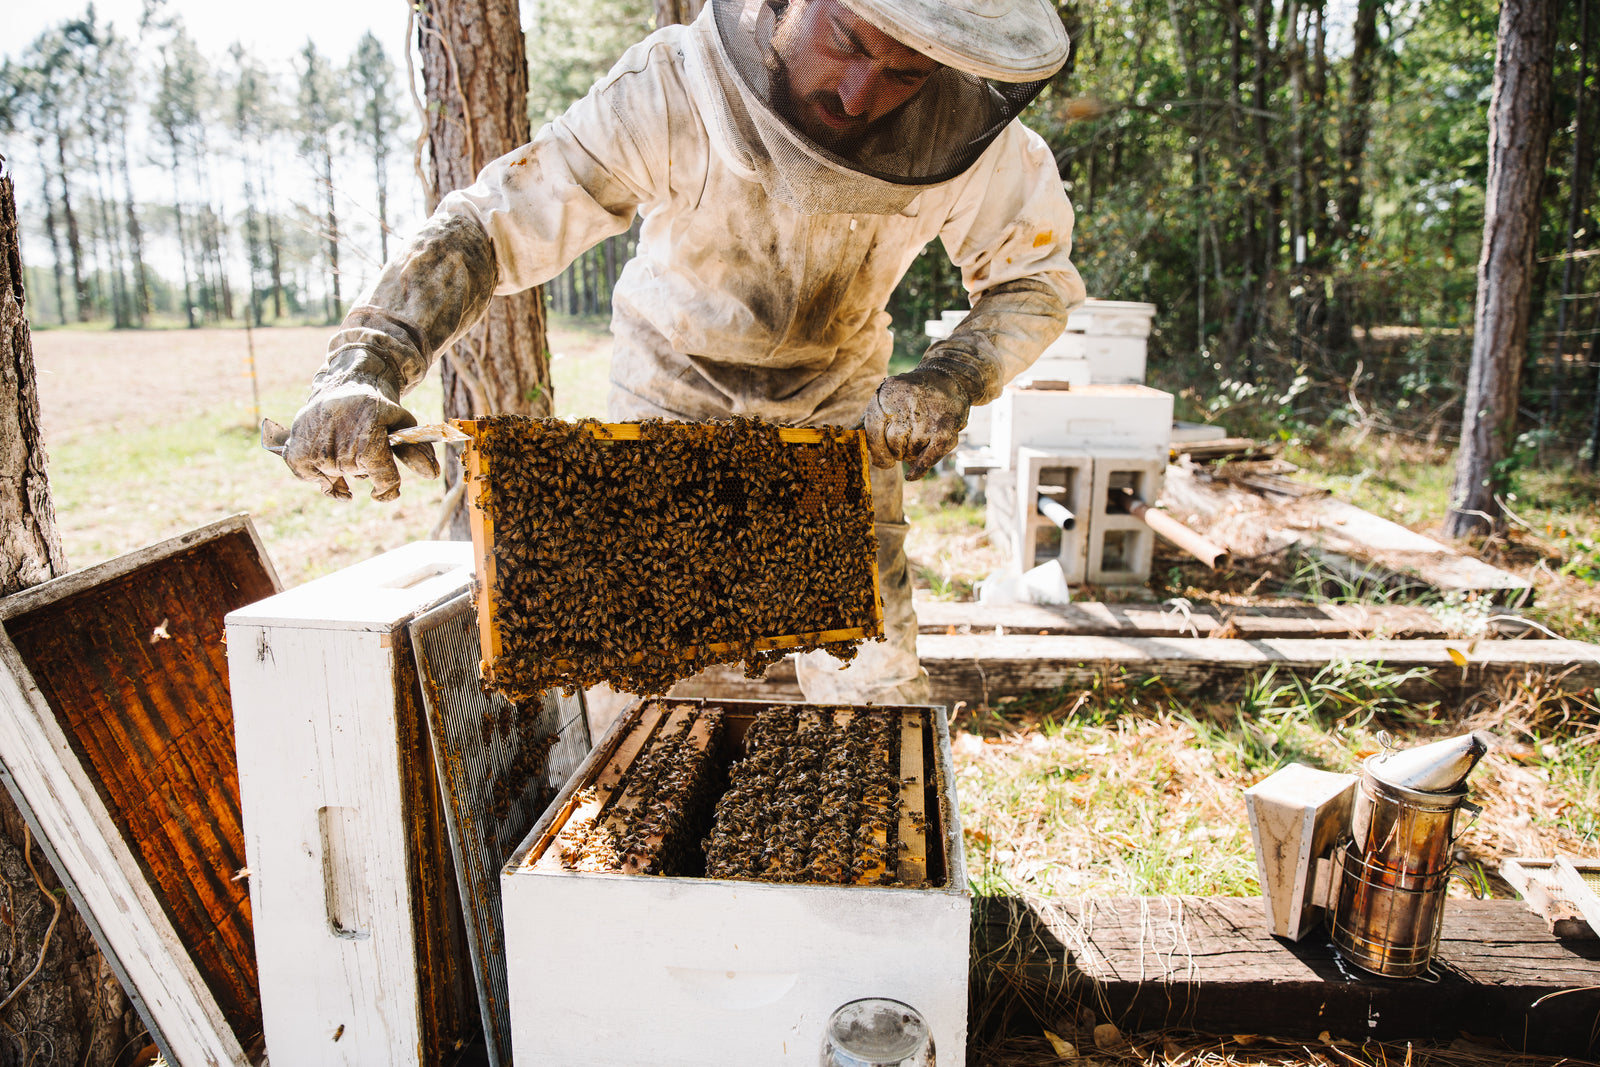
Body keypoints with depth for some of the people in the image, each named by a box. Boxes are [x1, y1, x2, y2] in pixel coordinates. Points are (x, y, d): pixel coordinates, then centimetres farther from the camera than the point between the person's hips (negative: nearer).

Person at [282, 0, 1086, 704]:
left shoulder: (963, 129, -21)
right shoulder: (670, 91, -28)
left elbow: (1038, 277, -7)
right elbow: (487, 222, -28)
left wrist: (951, 378, -27)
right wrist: (362, 363, -44)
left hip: (837, 405, 1)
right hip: (674, 394, -1)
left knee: (876, 680, 0)